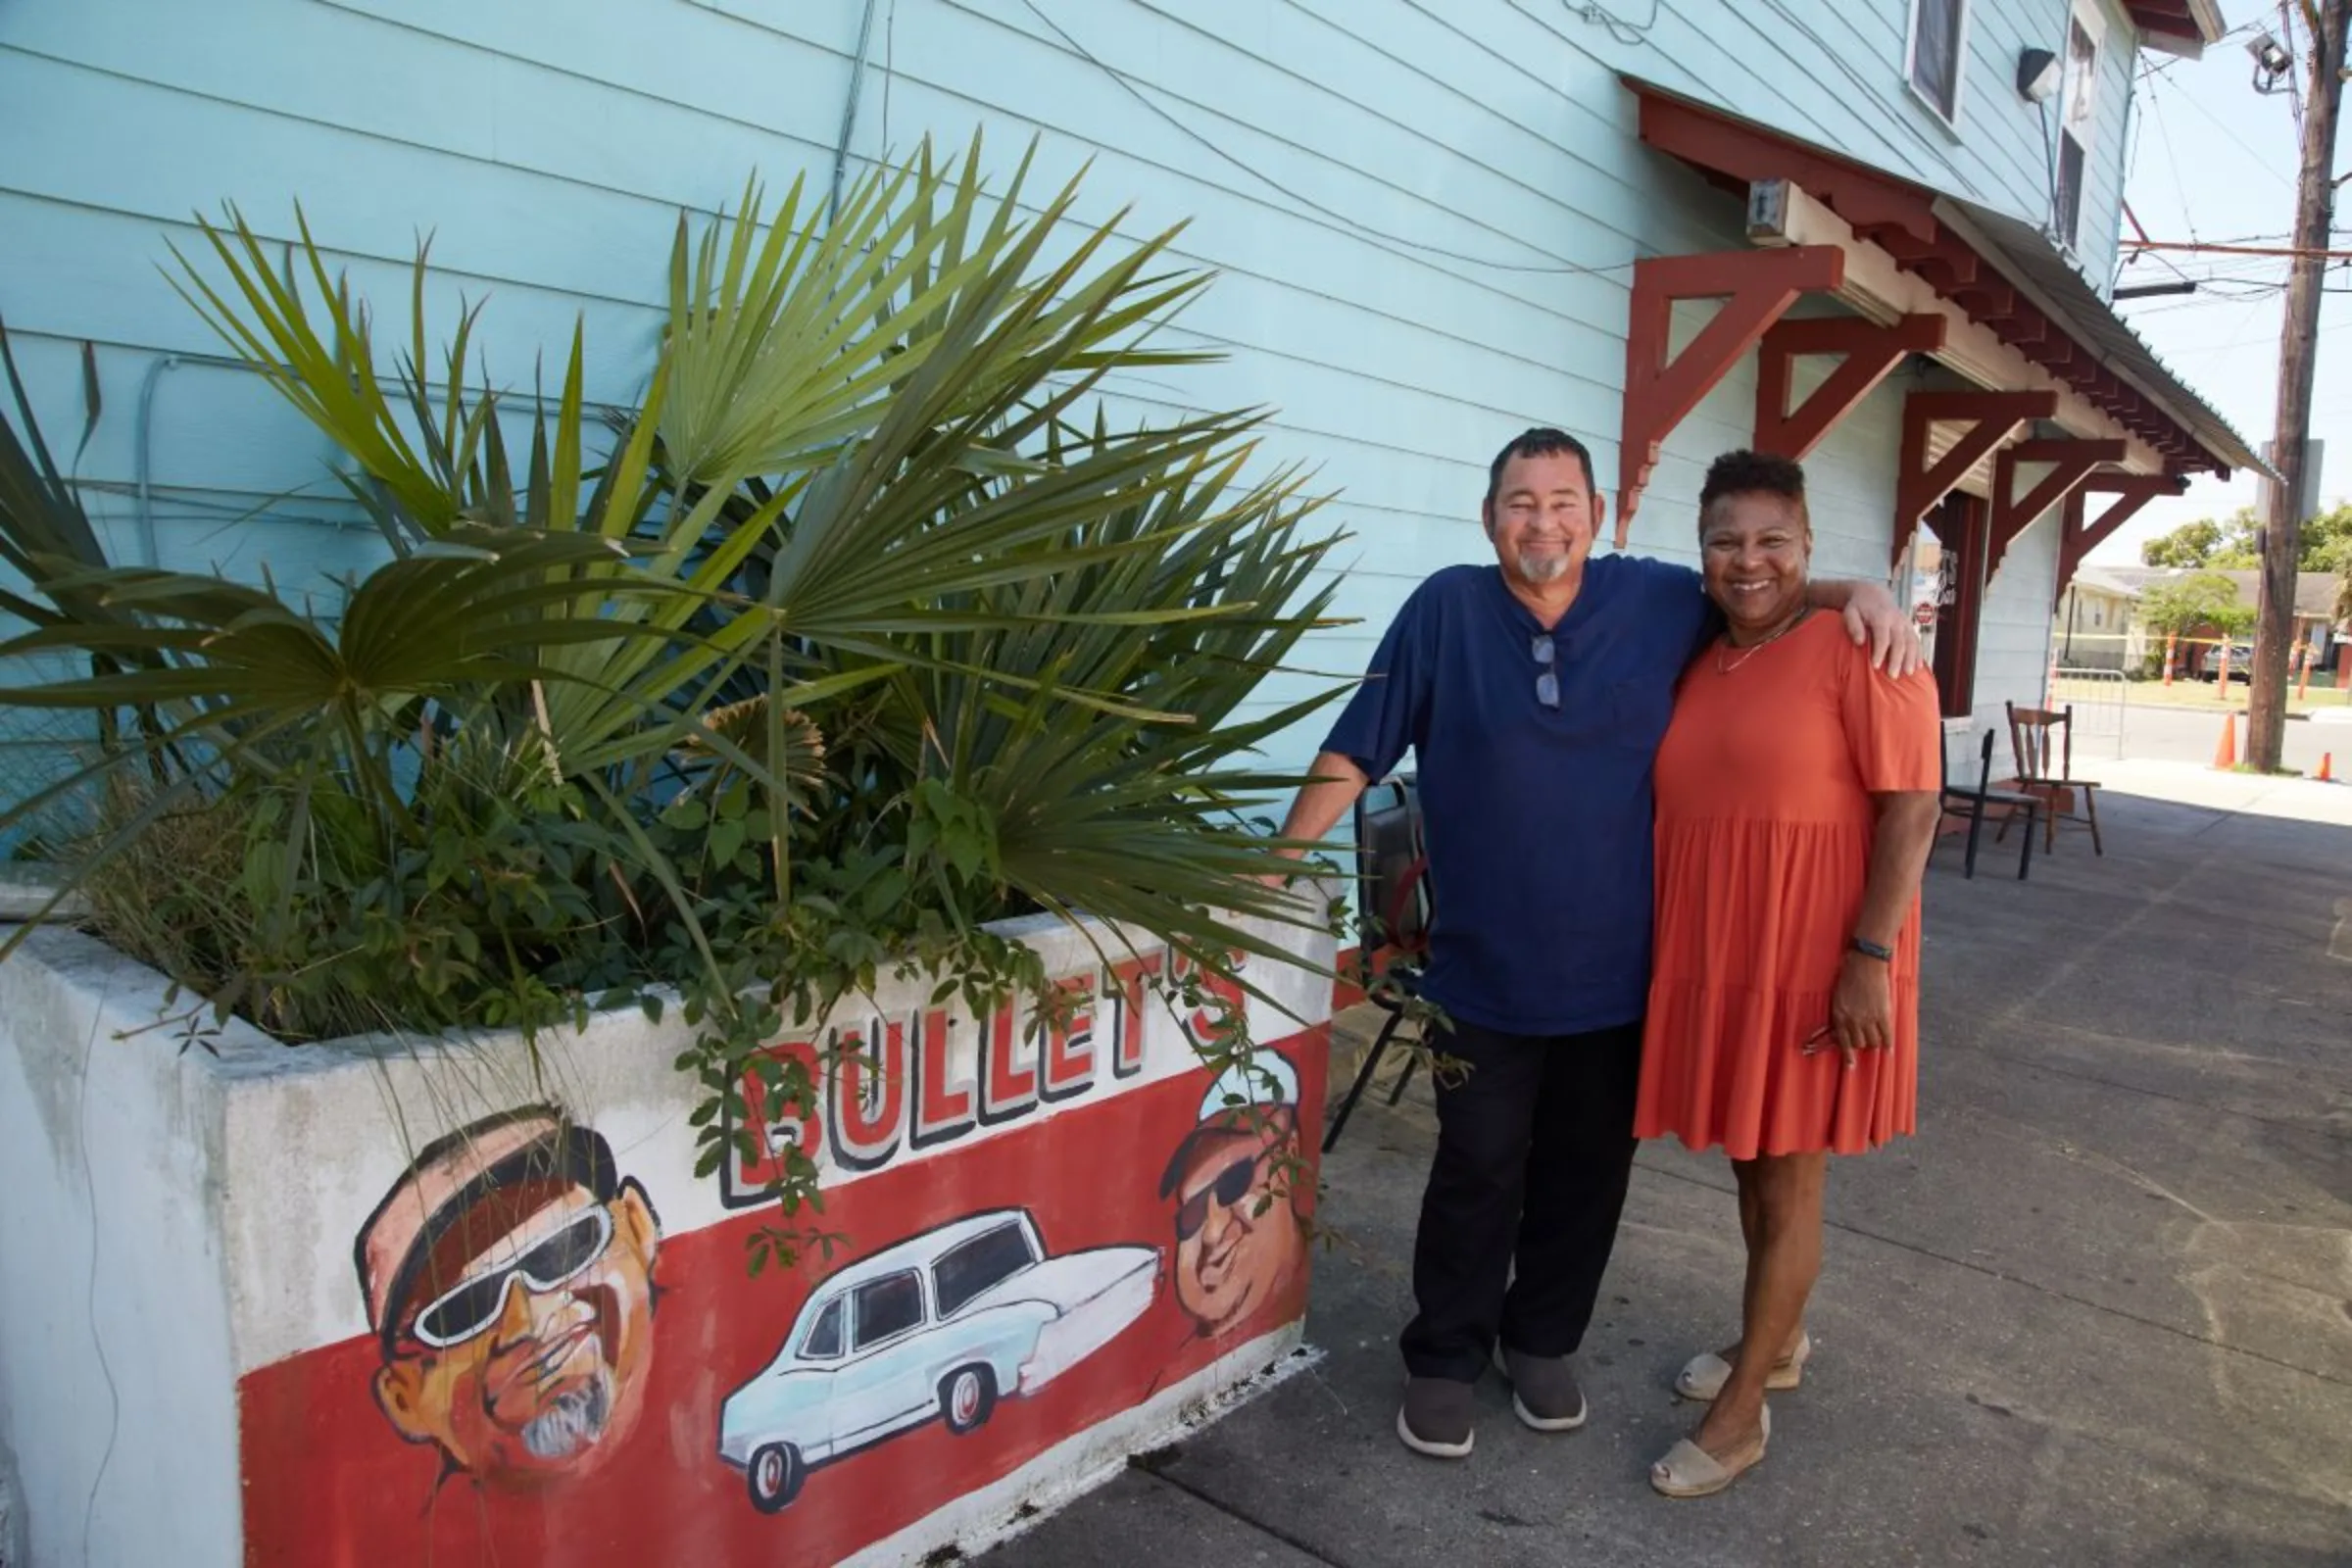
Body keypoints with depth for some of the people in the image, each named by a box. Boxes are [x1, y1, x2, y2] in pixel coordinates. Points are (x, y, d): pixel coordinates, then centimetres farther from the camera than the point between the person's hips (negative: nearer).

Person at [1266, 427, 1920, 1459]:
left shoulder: (1659, 602, 0)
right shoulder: (1446, 609, -6)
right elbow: (1356, 749, -5)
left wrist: (1861, 593, -4)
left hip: (1617, 971, 3)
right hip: (1485, 973, -2)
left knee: (1586, 1174, 16)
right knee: (1477, 1173, 8)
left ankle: (1542, 1343, 37)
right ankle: (1443, 1362, 28)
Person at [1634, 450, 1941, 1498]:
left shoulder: (1857, 648, -12)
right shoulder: (1694, 665, 9)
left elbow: (1913, 807, -15)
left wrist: (1870, 957, -19)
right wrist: (1674, 952, 13)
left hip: (1815, 960, -6)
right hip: (1710, 955, 7)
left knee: (1788, 1182, 5)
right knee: (1750, 1163, 19)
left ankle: (1742, 1412, 18)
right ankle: (1778, 1343, 40)